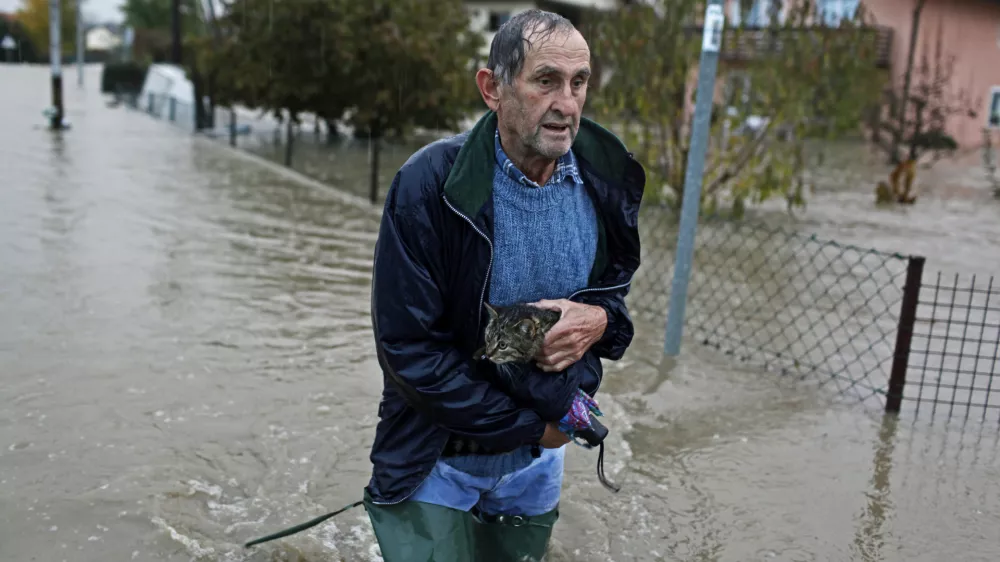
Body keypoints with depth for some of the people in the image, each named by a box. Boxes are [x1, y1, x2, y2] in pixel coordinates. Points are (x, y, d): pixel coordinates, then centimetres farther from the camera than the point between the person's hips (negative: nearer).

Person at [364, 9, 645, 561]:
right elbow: (408, 349, -22)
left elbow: (617, 282, 8)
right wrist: (533, 422, -16)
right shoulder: (430, 184, -23)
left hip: (538, 461, 5)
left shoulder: (606, 182, -8)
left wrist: (600, 318, -18)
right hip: (438, 460, -4)